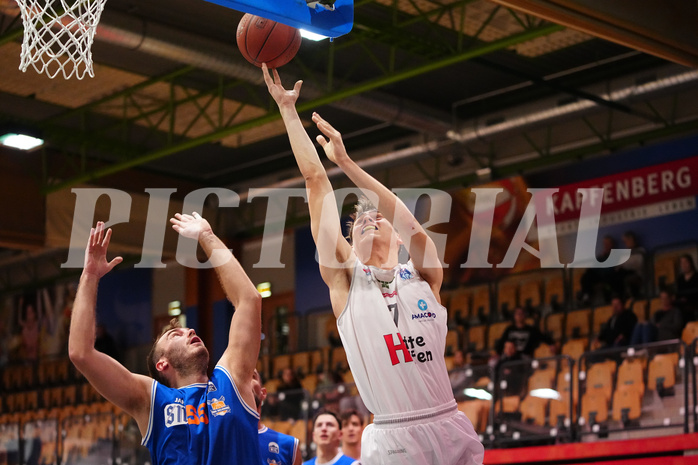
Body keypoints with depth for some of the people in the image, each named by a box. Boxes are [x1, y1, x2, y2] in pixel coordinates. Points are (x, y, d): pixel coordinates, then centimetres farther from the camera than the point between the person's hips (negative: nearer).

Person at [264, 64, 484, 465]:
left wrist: (346, 162, -17)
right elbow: (316, 181, 6)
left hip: (451, 430, 1)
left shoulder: (424, 276, 10)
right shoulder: (346, 277, 9)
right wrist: (288, 109, 6)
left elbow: (410, 224, -10)